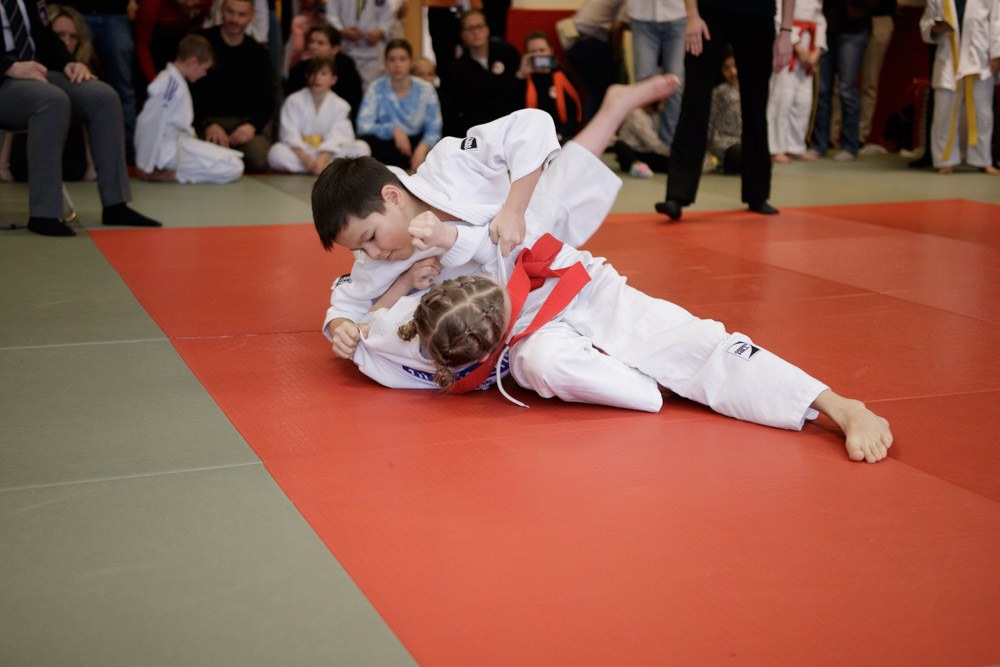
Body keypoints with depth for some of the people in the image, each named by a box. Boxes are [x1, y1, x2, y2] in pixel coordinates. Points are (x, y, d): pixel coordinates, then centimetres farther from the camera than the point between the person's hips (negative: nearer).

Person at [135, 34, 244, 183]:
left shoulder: (168, 79, 9)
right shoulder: (174, 86, -22)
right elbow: (152, 126, -25)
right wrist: (146, 167, -20)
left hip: (175, 141, 10)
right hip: (168, 152, -10)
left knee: (232, 159, 17)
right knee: (234, 167, -13)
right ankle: (166, 175, -11)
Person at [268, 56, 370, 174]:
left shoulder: (340, 105, 1)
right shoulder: (294, 101, 0)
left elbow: (336, 136, -12)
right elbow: (290, 134, -11)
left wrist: (323, 158, -31)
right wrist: (304, 158, -29)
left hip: (329, 153, 1)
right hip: (299, 151, -1)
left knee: (362, 148, -22)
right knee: (276, 153, -33)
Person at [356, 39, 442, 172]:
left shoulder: (425, 89, 0)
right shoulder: (377, 88, -3)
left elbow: (434, 129, -5)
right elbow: (363, 125, -13)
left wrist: (423, 147, -26)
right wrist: (393, 130, -28)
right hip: (388, 143, 0)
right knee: (366, 141, -32)